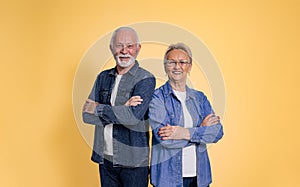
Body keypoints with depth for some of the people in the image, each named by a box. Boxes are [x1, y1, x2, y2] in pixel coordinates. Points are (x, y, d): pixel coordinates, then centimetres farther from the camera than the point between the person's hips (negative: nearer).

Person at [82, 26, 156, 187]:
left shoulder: (145, 79, -8)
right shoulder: (103, 77, 7)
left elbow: (133, 116, -22)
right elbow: (87, 115, -2)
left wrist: (98, 108, -11)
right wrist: (121, 110, -14)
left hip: (133, 162, -4)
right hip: (105, 157, 5)